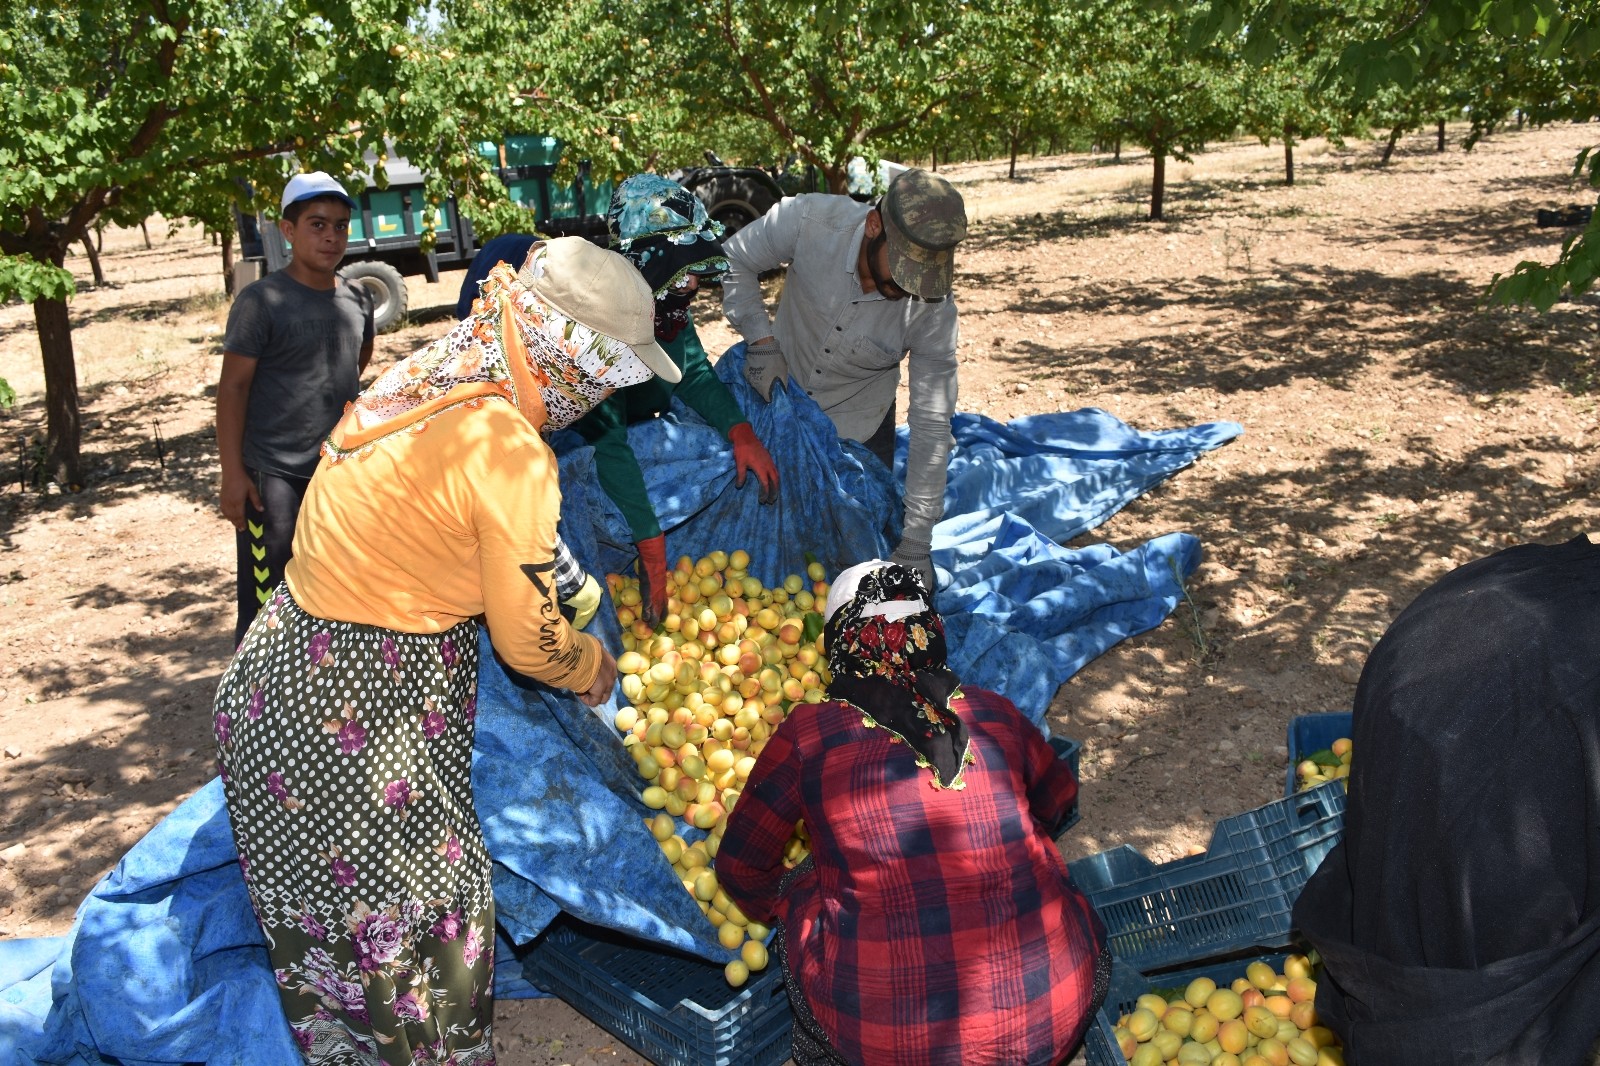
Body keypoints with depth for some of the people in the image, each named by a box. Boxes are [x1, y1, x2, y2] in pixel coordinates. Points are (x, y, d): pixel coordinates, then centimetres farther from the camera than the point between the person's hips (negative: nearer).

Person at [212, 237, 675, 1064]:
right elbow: (530, 641, -14)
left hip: (277, 681, 9)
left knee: (330, 923, 23)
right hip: (358, 725, -9)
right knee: (410, 936, 10)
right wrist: (595, 668, 8)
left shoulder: (413, 383, 4)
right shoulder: (509, 452, -21)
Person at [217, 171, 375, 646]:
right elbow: (232, 388, -10)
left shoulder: (356, 299, 7)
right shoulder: (261, 302, -9)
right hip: (274, 475, -6)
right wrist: (232, 475, -15)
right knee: (266, 604, -3)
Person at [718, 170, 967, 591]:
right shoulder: (808, 220, -31)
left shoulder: (933, 309, -30)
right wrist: (761, 340, -23)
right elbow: (735, 262, -10)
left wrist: (914, 547, -25)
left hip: (857, 427, 0)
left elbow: (931, 425, -25)